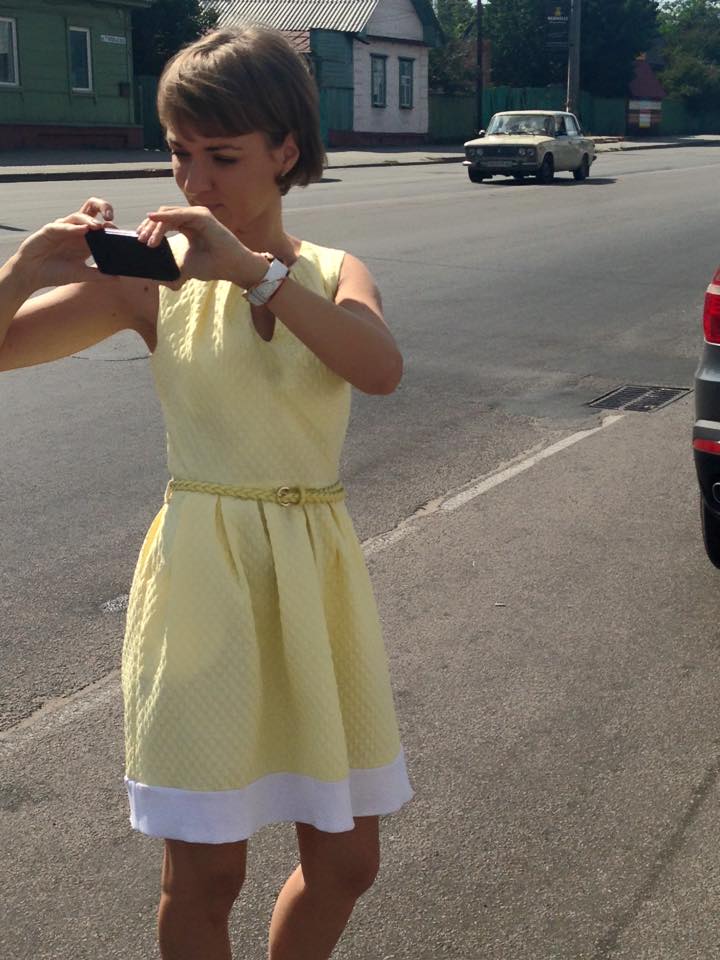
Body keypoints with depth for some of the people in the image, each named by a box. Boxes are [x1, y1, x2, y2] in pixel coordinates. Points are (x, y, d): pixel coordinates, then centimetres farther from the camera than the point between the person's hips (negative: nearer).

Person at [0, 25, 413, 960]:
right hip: (202, 575, -2)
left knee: (346, 857, 13)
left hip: (316, 577, 2)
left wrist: (252, 267, -31)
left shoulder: (333, 274, 0)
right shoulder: (154, 277, -3)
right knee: (206, 872, 6)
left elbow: (381, 368, -23)